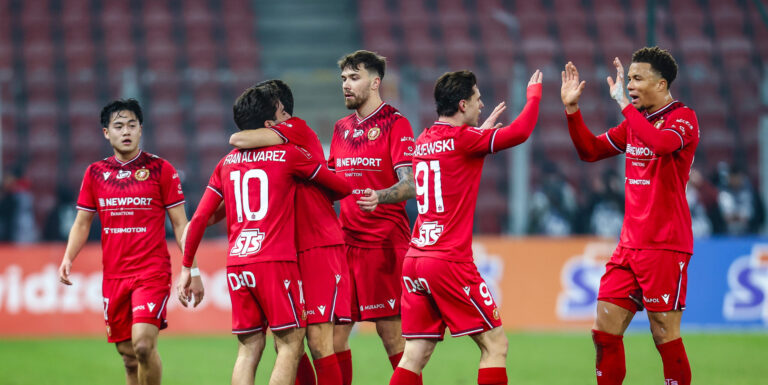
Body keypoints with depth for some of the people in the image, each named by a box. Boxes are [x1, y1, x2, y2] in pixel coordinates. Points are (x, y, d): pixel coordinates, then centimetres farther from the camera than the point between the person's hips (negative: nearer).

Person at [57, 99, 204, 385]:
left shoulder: (160, 169, -1)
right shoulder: (95, 173, 9)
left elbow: (180, 223, 1)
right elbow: (82, 223, 14)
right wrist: (68, 258, -3)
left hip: (152, 272, -4)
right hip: (113, 276, 4)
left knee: (143, 345, -20)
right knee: (128, 357, 7)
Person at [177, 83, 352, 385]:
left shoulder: (227, 163, 14)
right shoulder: (288, 154, 1)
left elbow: (200, 219, 11)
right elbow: (343, 187, 10)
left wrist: (186, 267, 19)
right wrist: (319, 199, 33)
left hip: (236, 266, 5)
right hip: (275, 262, -5)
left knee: (249, 349, 8)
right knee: (290, 344, -2)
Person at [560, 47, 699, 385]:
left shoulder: (683, 117, -8)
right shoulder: (635, 120, 15)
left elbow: (659, 143, -30)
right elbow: (590, 150, 21)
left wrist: (622, 101, -25)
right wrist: (572, 109, 9)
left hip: (665, 248, -7)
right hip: (629, 244, 7)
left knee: (665, 336, -6)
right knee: (604, 331, 4)